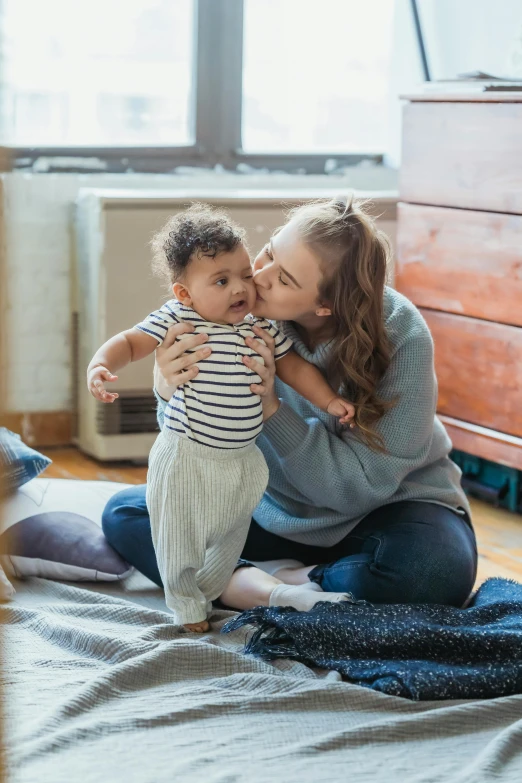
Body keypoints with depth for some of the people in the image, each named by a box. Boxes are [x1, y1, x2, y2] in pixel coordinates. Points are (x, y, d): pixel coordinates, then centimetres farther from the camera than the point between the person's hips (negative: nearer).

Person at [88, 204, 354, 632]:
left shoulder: (263, 328, -3)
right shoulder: (175, 320, -16)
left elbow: (294, 366, 7)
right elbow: (130, 343, -13)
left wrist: (329, 400, 0)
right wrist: (101, 365, -31)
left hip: (242, 460, 5)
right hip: (186, 460, -5)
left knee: (231, 534, 21)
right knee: (180, 535, 8)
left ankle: (207, 592, 44)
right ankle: (186, 604, 30)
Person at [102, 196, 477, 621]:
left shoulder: (400, 335, -25)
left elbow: (364, 483, -23)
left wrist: (271, 407, -33)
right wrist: (169, 392, -33)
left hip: (383, 507, -3)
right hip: (274, 511, 4)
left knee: (436, 570, -37)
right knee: (124, 513, -8)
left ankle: (243, 581, -18)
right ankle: (271, 590, -25)